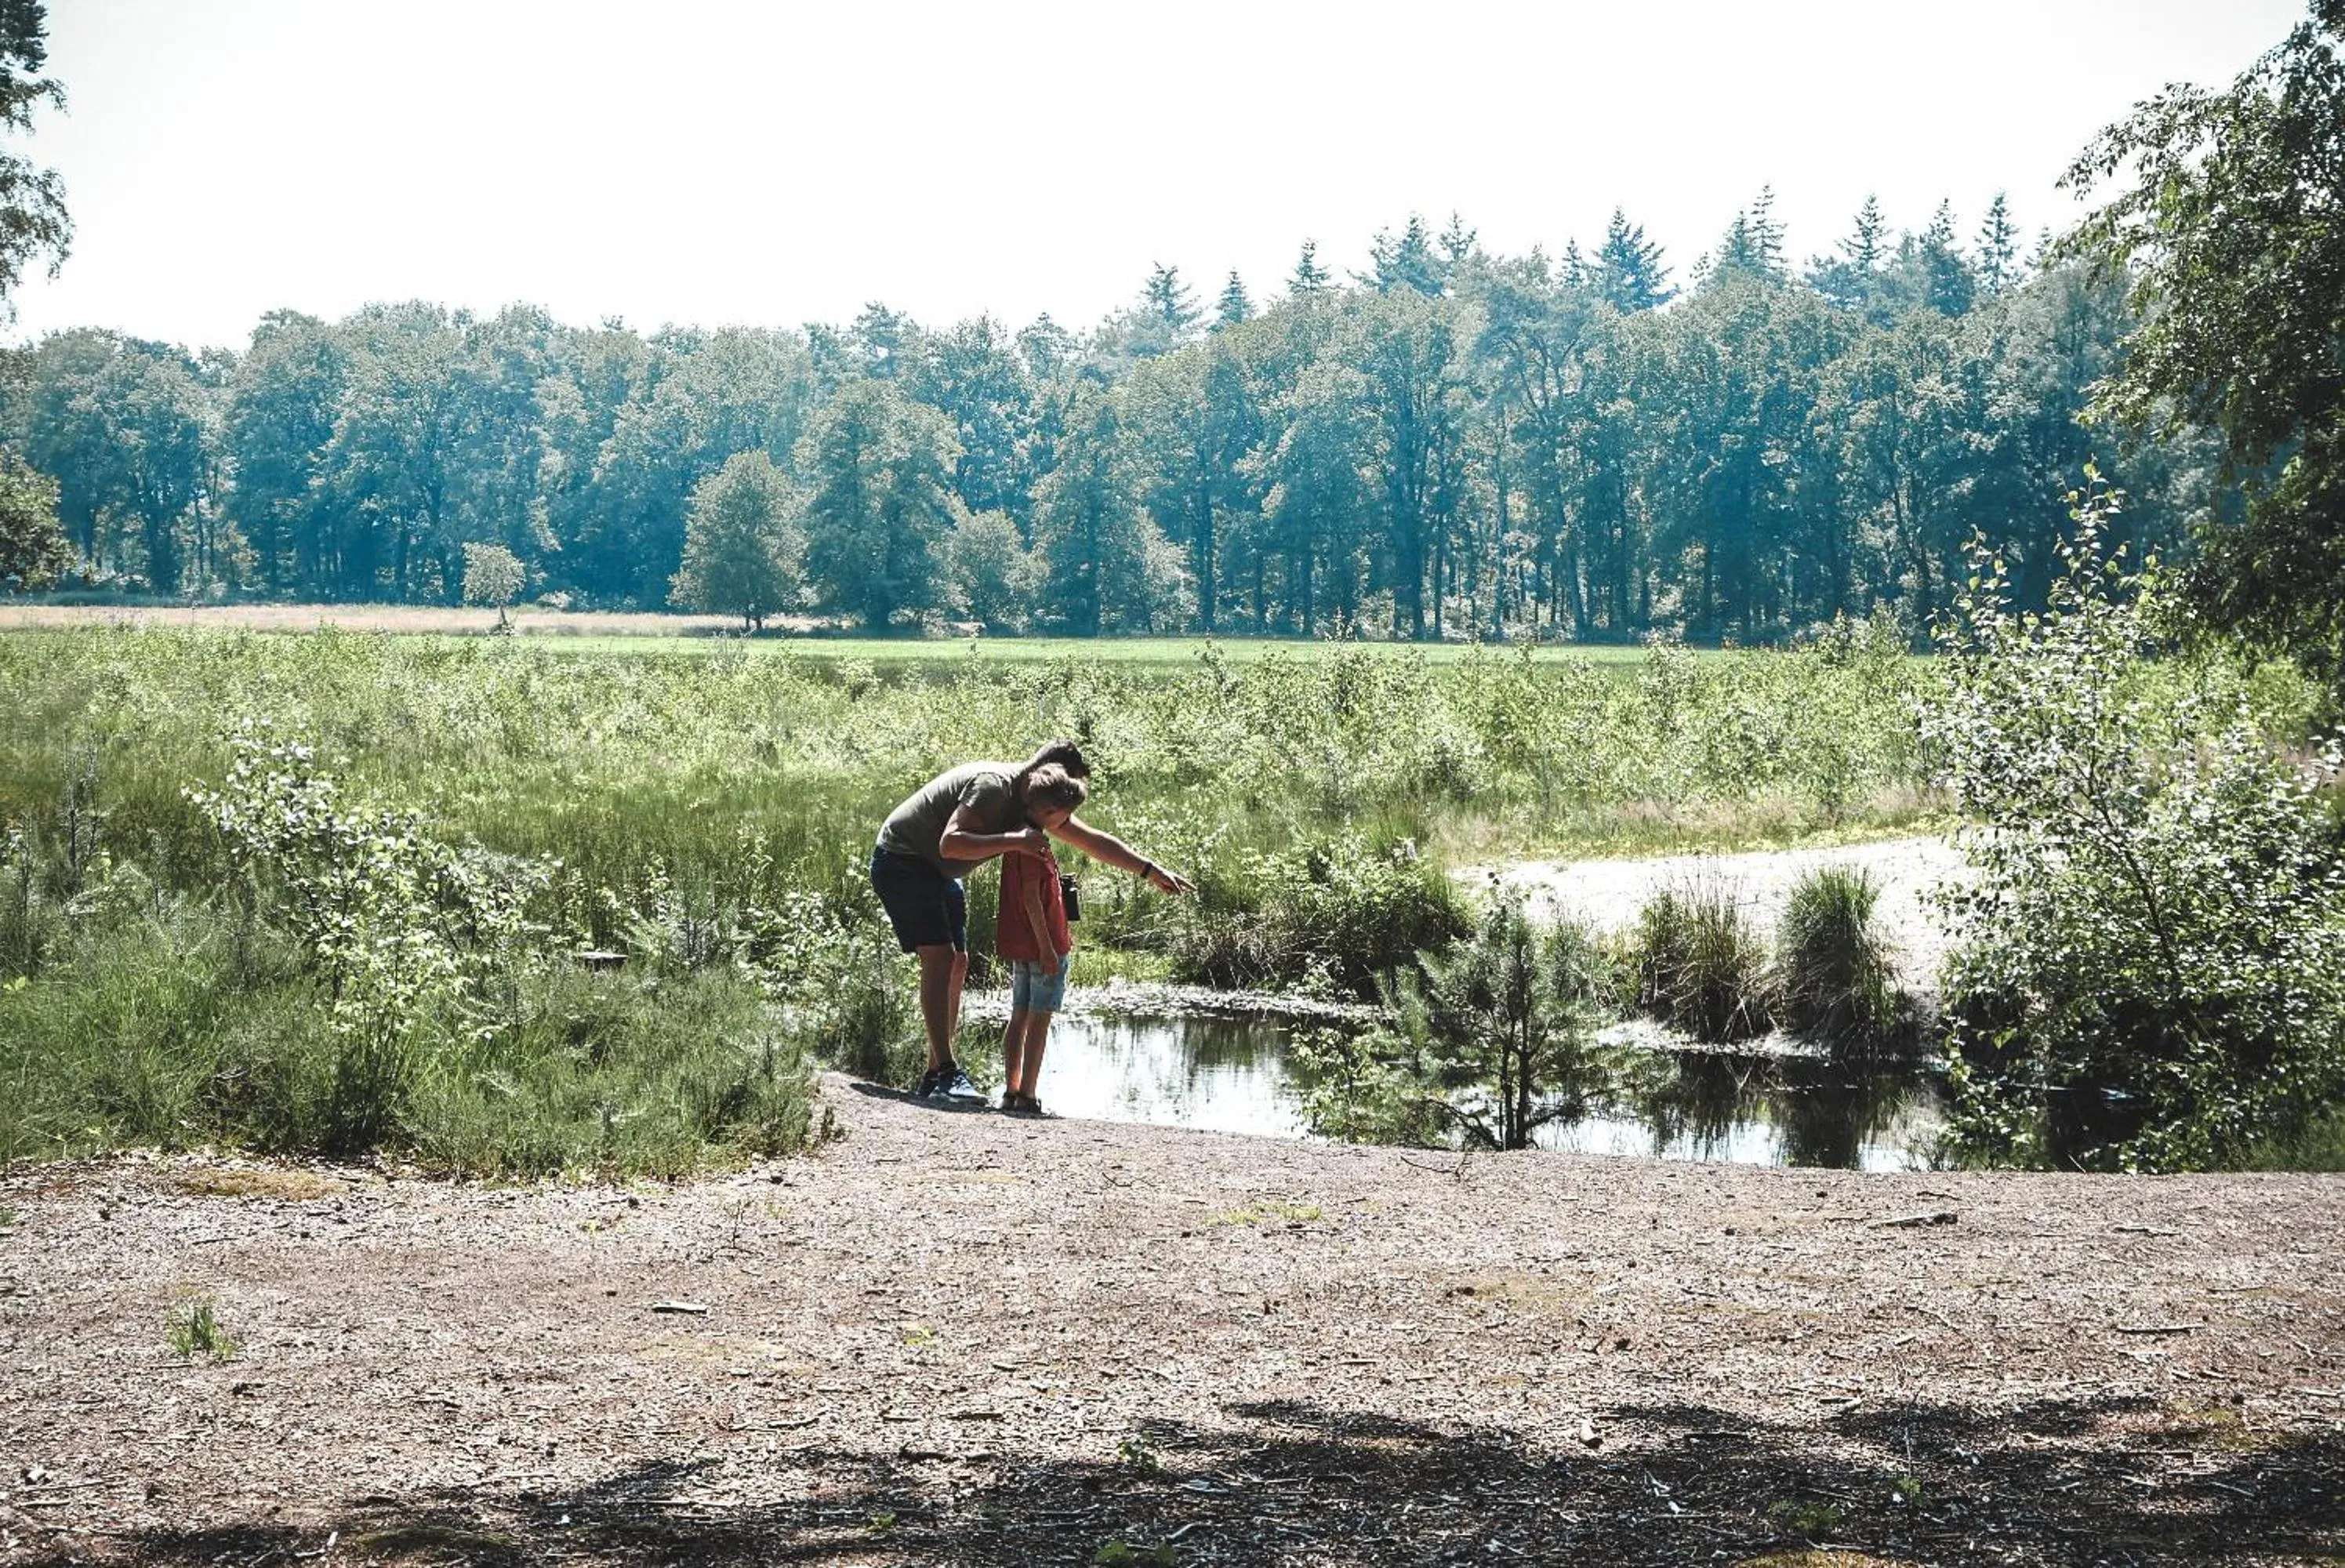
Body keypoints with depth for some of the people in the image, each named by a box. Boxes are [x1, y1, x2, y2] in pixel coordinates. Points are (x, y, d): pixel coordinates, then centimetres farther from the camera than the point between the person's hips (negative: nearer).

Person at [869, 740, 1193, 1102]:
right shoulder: (993, 786, -26)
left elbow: (1092, 840, 11)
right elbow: (950, 843, -36)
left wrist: (1151, 871, 9)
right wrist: (1014, 841, -38)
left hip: (937, 872, 10)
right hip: (901, 859, -10)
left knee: (957, 964, 6)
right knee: (939, 956, -20)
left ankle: (934, 1077, 10)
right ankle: (946, 1074, -25)